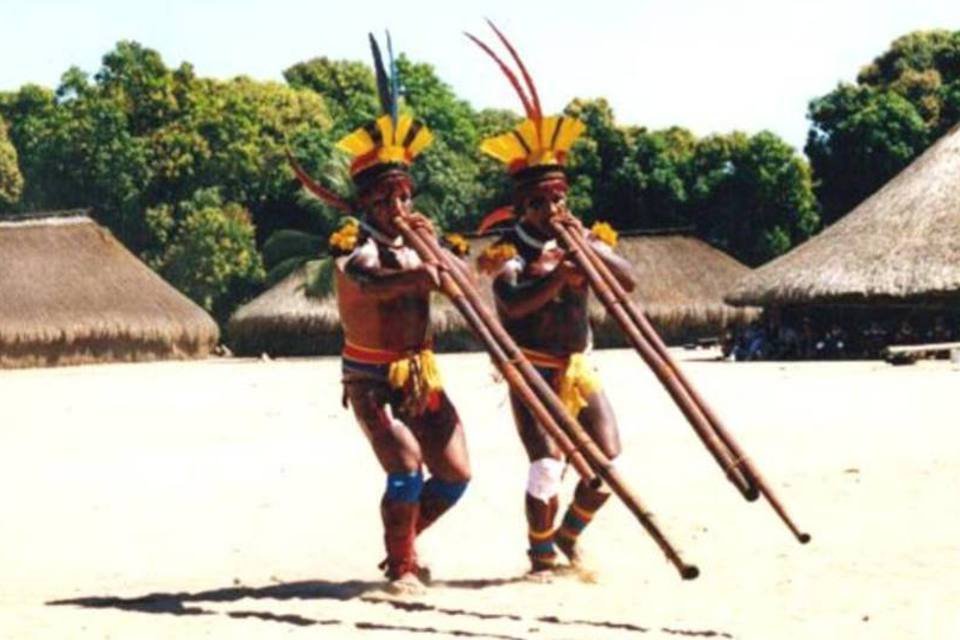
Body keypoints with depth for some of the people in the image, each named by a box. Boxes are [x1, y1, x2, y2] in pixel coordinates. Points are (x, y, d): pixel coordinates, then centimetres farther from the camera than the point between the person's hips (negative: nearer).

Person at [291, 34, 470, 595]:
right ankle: (402, 566, -5)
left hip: (421, 378, 7)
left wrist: (434, 244, -10)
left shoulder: (414, 246, 8)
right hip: (372, 382, -7)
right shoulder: (355, 249, -15)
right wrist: (416, 275, -57)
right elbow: (365, 283, -39)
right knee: (406, 467, -24)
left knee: (455, 475, 6)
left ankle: (402, 542, 30)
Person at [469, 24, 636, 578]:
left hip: (579, 367, 5)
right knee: (547, 465, -14)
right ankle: (542, 555, 7)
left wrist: (590, 250, -20)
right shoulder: (509, 246, -10)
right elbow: (511, 303, -28)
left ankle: (569, 533, 27)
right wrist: (555, 278, -42)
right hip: (534, 370, -5)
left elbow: (627, 280, -7)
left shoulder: (583, 237, 5)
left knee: (609, 461, 3)